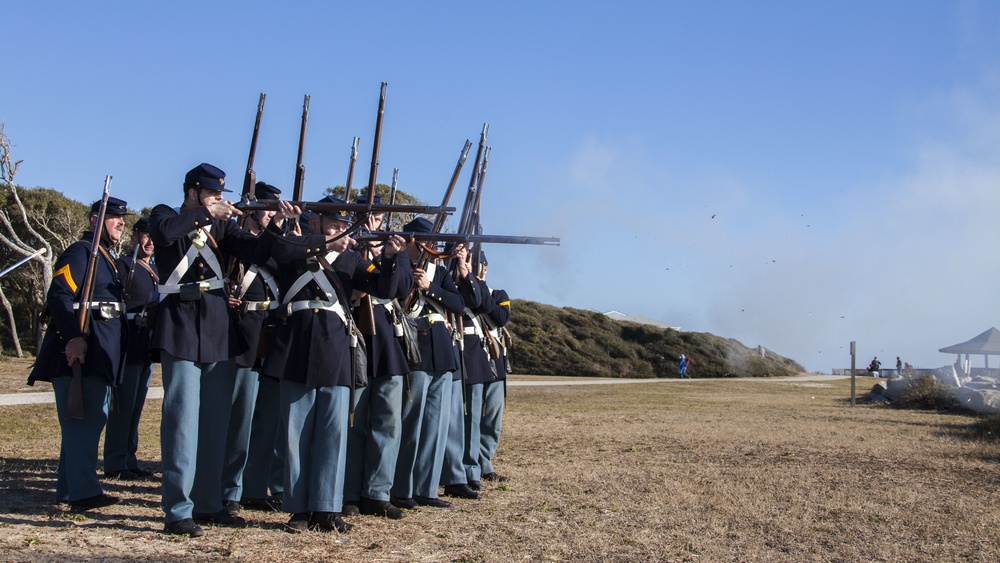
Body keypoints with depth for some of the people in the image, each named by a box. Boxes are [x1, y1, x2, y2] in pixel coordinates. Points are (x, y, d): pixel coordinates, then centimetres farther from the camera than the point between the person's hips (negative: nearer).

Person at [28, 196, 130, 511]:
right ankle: (83, 492, -13)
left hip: (102, 350, 10)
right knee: (84, 417, -12)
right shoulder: (80, 252, -6)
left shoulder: (108, 258, 23)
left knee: (94, 416, 11)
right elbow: (58, 297, -17)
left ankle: (68, 487, 19)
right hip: (79, 347, -10)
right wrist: (74, 337, -28)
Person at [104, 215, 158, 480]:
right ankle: (115, 464, 1)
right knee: (124, 404, -5)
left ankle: (129, 459, 17)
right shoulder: (123, 265, -5)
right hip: (130, 342, -8)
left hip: (148, 345, 8)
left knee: (136, 404, 11)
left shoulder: (155, 269, 18)